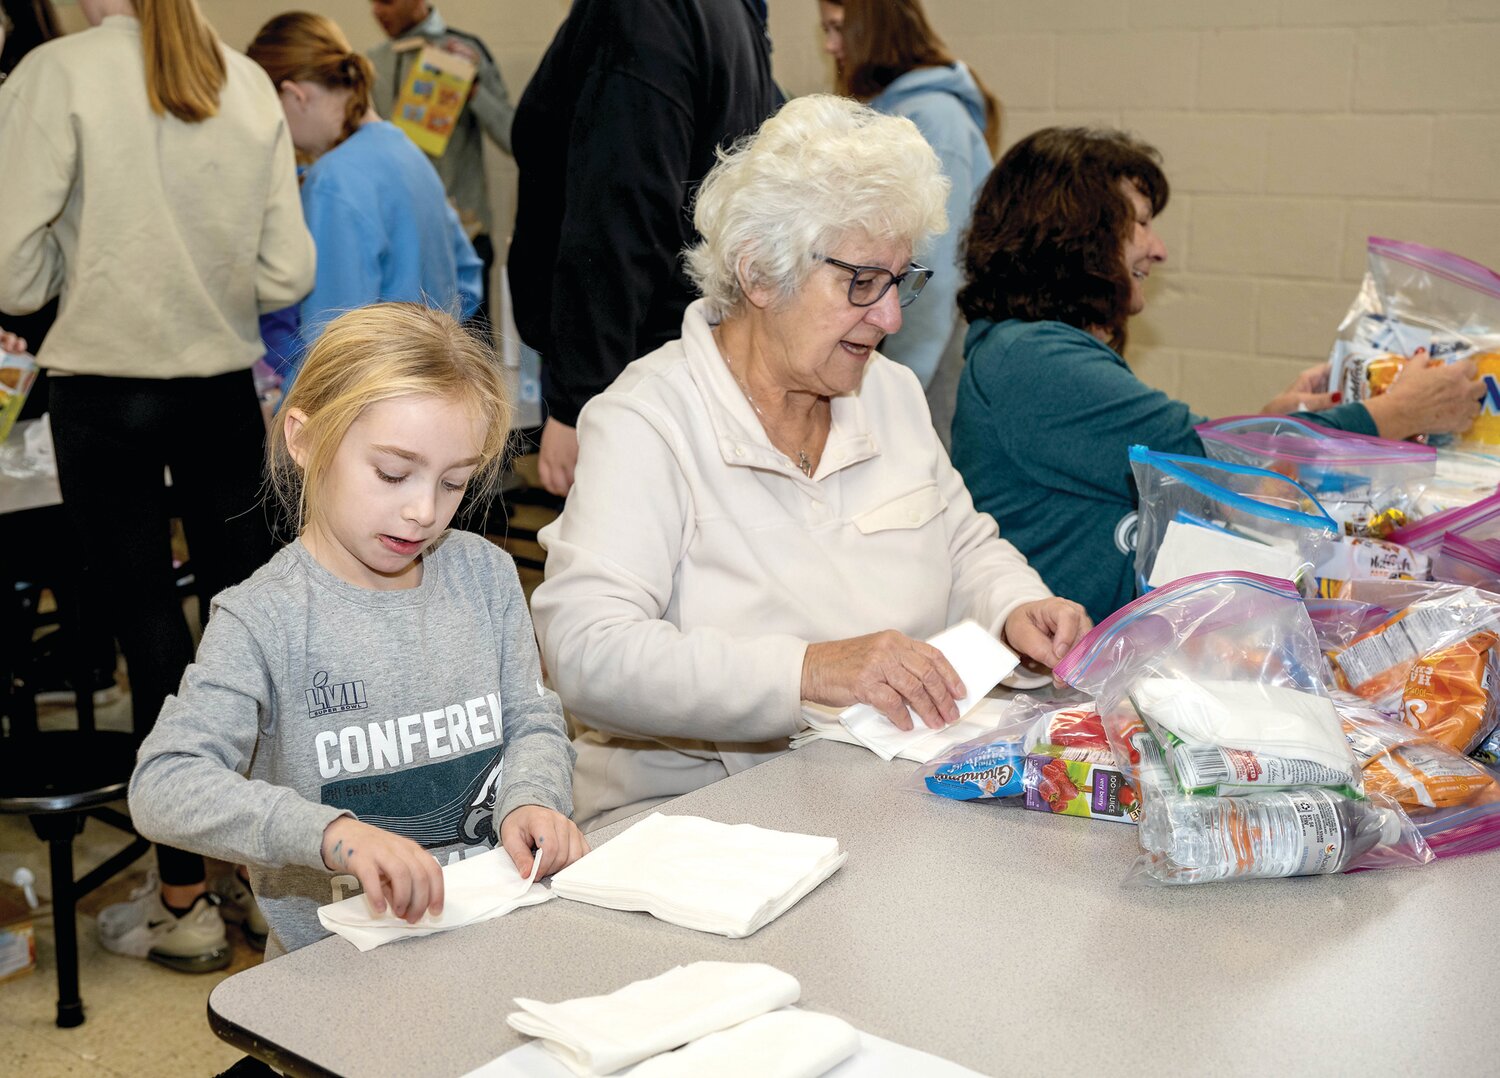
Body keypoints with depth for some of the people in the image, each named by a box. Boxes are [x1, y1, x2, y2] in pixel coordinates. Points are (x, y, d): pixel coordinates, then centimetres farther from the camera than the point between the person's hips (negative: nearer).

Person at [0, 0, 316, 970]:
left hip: (104, 389, -3)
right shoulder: (247, 84, 0)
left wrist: (91, 274, 9)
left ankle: (187, 906, 13)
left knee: (150, 630, 4)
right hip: (221, 389, 3)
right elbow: (287, 275, -1)